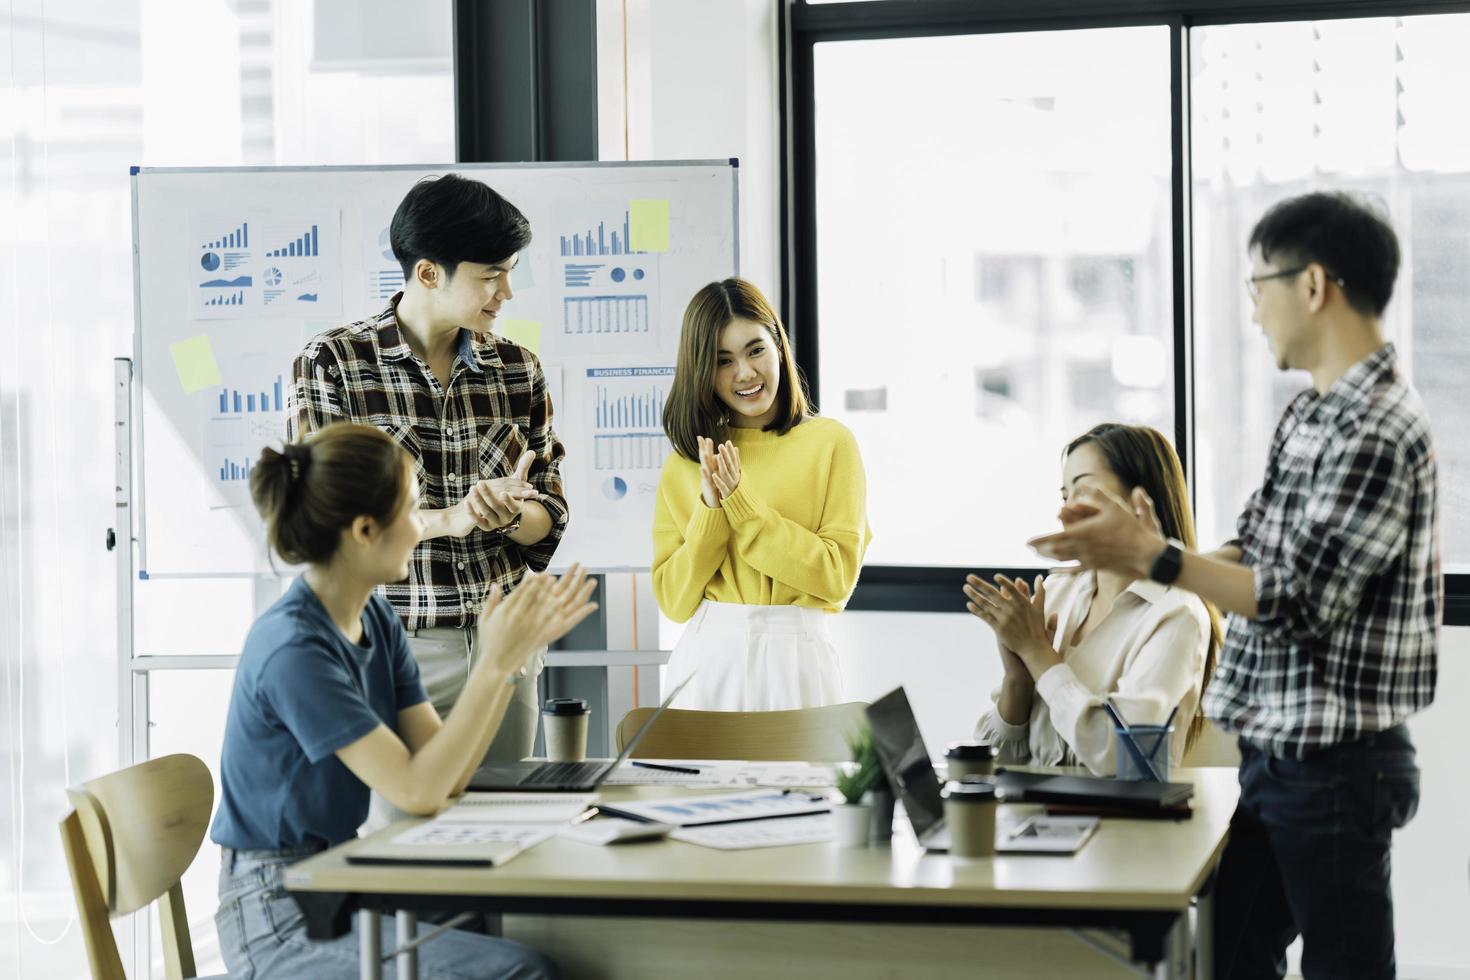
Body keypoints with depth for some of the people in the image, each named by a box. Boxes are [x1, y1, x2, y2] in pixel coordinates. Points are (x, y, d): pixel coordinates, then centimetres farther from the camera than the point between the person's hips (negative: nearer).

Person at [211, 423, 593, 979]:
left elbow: (447, 777, 2)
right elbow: (418, 792, -23)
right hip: (281, 927, -9)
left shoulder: (376, 620, 5)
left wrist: (513, 656, -5)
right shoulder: (293, 648, -21)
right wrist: (493, 664, -21)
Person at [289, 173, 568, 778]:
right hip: (391, 648, -4)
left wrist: (507, 514, -14)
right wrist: (449, 519, -20)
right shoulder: (333, 363, -5)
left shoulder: (518, 371, 7)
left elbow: (549, 518, 9)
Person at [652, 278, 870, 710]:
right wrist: (711, 510, -11)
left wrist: (740, 503, -12)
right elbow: (674, 601, 2)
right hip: (708, 658, 2)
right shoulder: (683, 465, 7)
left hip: (795, 658, -2)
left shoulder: (830, 442, -1)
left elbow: (838, 575, -9)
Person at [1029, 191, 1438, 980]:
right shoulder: (1309, 414, 11)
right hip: (1270, 755, 10)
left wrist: (1149, 554, -19)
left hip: (1337, 761, -10)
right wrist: (1126, 548, 6)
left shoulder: (1378, 429, -19)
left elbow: (1299, 598, -23)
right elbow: (1253, 557, 17)